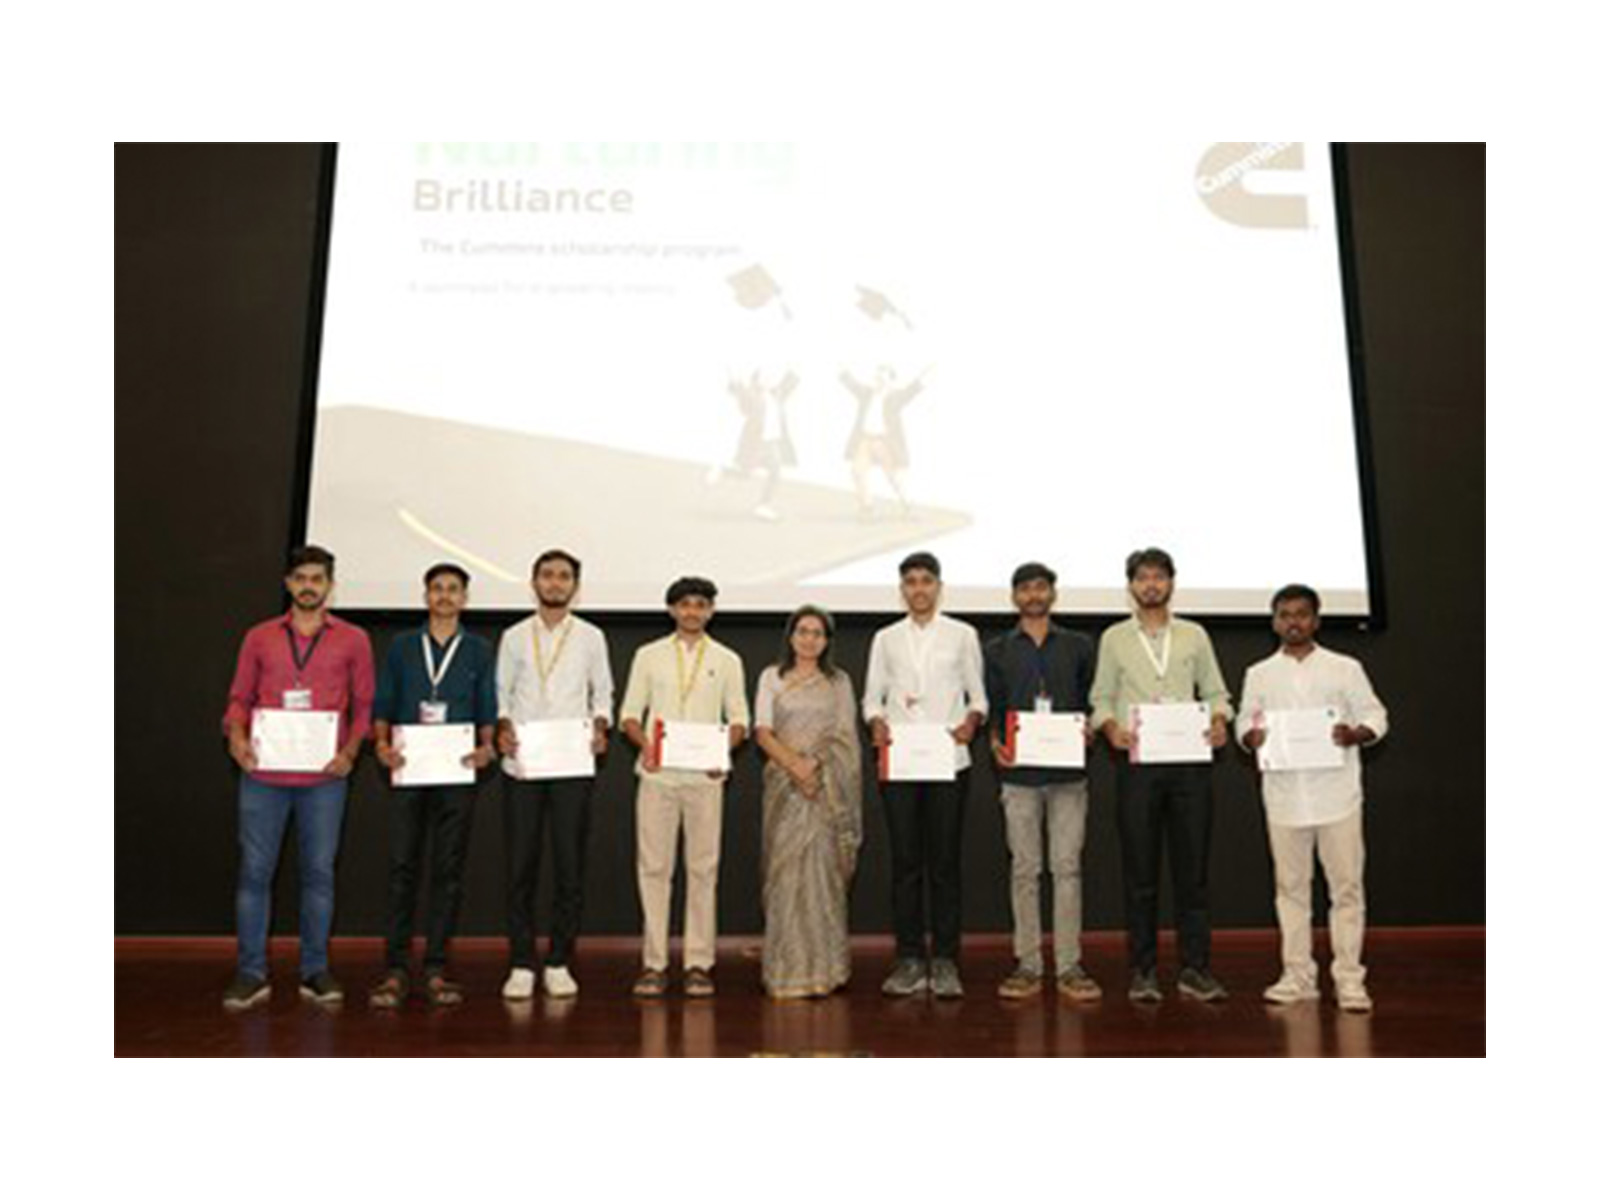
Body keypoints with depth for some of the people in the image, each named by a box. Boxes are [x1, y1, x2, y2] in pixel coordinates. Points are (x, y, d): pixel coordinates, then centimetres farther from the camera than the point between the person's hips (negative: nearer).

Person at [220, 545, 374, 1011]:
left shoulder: (353, 640, 6)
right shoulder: (259, 637, 10)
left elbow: (364, 704, 6)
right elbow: (240, 697, 12)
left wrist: (350, 751, -8)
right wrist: (236, 736, -7)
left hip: (323, 777, -1)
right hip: (263, 773, 1)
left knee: (319, 871, 5)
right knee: (254, 870, 3)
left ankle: (315, 970, 15)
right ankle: (251, 973, 13)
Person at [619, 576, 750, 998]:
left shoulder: (726, 660, 9)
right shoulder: (648, 655, 9)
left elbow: (739, 718, 8)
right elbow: (630, 713, 7)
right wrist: (644, 744, -11)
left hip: (705, 776, 0)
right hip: (657, 773, 0)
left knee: (703, 869, 2)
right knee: (654, 867, 1)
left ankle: (698, 964, 10)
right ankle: (654, 963, 9)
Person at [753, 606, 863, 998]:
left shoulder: (839, 681, 12)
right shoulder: (772, 678, 9)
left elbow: (846, 737, 8)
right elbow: (763, 733, 0)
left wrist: (816, 765, -7)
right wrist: (794, 764, -14)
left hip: (829, 786, 0)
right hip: (784, 783, 0)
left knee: (821, 869, -3)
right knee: (785, 869, -2)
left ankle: (821, 968, 5)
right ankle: (786, 969, 5)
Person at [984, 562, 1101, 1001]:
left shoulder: (1079, 647, 12)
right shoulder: (997, 650, 11)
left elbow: (1091, 701, 13)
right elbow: (992, 707, 9)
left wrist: (1089, 726, -7)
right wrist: (995, 742, -8)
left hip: (1068, 771, 0)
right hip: (1019, 772, 0)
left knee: (1068, 868, 1)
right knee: (1024, 869, 3)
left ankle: (1070, 966, 9)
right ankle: (1028, 965, 11)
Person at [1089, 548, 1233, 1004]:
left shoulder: (1194, 636, 12)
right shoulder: (1114, 638, 9)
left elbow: (1215, 691, 12)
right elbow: (1101, 697, 8)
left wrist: (1219, 720, -8)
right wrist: (1111, 726, -12)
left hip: (1189, 759, 1)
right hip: (1137, 760, -1)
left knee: (1193, 867, 4)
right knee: (1140, 871, 3)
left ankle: (1195, 968, 13)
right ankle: (1142, 971, 11)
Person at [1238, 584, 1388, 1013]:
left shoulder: (1344, 668, 5)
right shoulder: (1259, 674, 10)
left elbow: (1375, 715, 5)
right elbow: (1244, 722, 10)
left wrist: (1355, 734, -15)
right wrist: (1251, 737, -12)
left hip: (1336, 794, -2)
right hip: (1285, 796, 2)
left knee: (1346, 886, 0)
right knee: (1291, 886, 8)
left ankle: (1349, 978, 9)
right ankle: (1298, 975, 17)